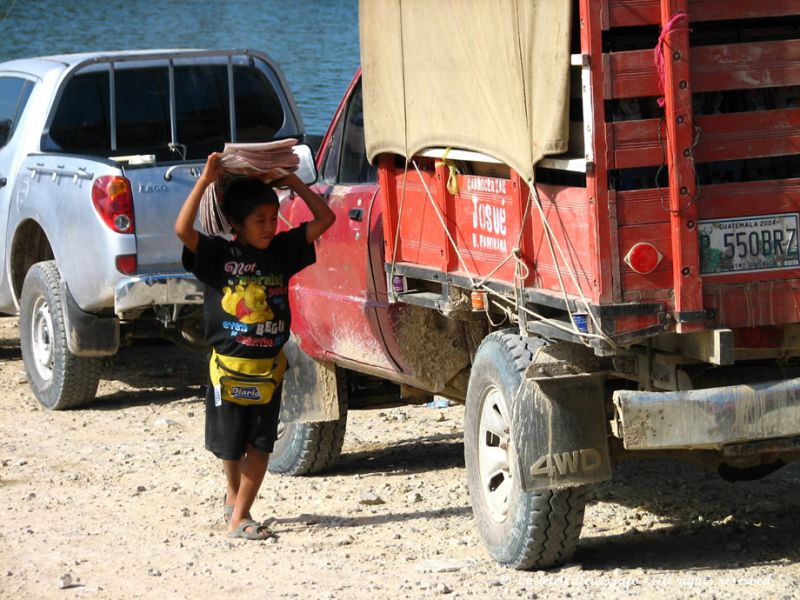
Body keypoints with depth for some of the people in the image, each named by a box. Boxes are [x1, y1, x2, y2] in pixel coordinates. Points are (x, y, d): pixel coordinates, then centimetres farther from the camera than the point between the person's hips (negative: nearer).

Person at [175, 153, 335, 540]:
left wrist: (294, 184, -2)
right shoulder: (218, 254, -8)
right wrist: (205, 181, -25)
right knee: (230, 446, 9)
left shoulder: (281, 250, 3)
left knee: (260, 445, 2)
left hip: (269, 367, 3)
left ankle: (239, 516, 9)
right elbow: (182, 229, -25)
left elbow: (324, 219, 5)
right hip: (229, 366, -3)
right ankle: (234, 492, 38)